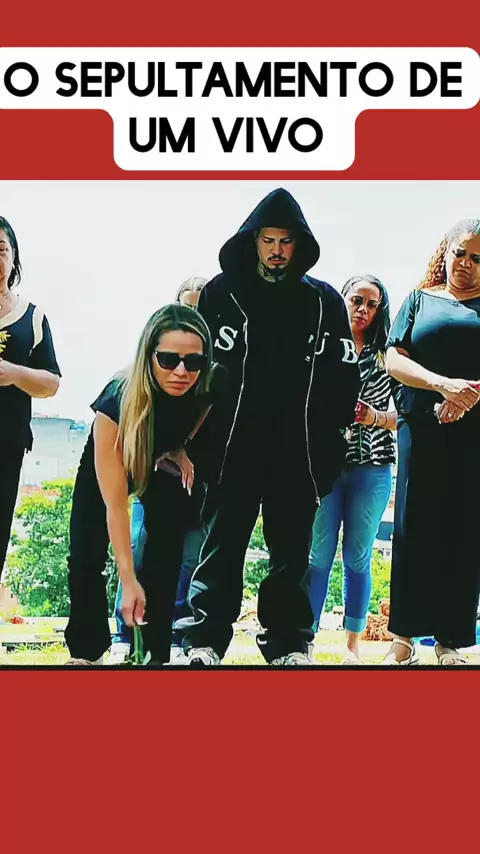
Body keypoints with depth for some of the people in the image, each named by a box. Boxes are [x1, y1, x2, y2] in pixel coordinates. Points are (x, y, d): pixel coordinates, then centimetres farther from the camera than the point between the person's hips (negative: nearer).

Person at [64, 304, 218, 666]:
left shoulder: (206, 391, -32)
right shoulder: (117, 401, -43)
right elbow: (115, 504, -40)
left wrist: (180, 449, -20)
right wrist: (128, 580, -42)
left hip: (164, 461, 2)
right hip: (108, 462, -2)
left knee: (166, 554, -13)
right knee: (85, 557, -10)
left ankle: (156, 652, -5)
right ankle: (86, 651, 9)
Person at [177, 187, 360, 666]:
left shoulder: (324, 301, 7)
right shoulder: (221, 292, 4)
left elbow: (345, 371, 7)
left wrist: (327, 434, 1)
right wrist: (207, 428, -3)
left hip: (298, 450, 2)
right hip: (235, 446, -1)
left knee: (290, 551, 9)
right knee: (223, 545, 1)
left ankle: (288, 644, 18)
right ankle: (204, 641, 6)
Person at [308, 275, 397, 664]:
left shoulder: (387, 356, 5)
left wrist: (374, 417, -14)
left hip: (371, 467, 1)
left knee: (358, 557, 7)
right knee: (319, 556, -1)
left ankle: (353, 645, 15)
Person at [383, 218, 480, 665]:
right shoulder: (421, 299, 12)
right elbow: (394, 359, 2)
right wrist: (443, 384, -14)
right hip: (422, 427, 0)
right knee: (414, 529, -2)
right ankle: (404, 637, 4)